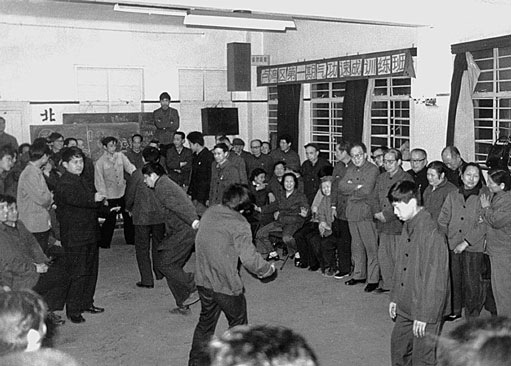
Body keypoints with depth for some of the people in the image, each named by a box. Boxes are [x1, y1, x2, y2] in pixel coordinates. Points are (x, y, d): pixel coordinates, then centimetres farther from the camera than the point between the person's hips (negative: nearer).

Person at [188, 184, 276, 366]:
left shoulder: (209, 213, 3)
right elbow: (249, 258, -23)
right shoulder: (239, 224, -18)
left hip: (203, 281, 6)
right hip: (226, 284, -6)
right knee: (238, 326, 17)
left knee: (205, 323, 24)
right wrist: (269, 269, -5)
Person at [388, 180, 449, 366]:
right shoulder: (407, 226, 5)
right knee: (398, 345, 21)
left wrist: (423, 315, -20)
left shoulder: (431, 233, -24)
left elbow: (433, 278, -23)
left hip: (425, 310, -8)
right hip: (405, 307, 9)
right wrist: (395, 297, 16)